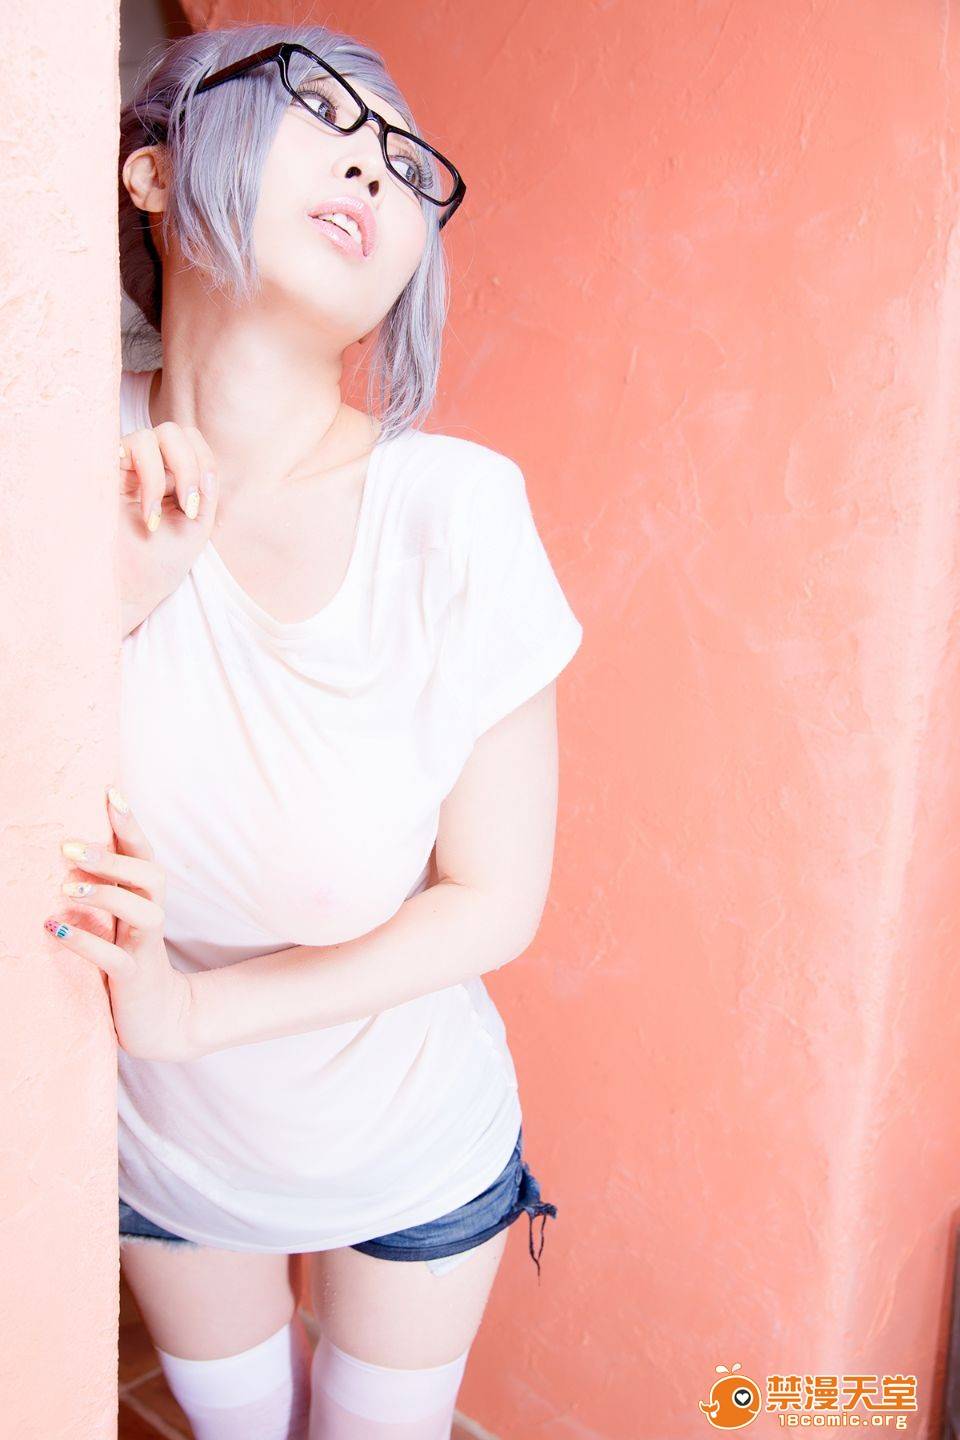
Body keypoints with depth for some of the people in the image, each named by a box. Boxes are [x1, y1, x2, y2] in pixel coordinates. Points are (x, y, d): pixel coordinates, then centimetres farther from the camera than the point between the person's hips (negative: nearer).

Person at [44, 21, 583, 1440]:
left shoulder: (454, 506, -26)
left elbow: (496, 900, -18)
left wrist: (196, 1010, -25)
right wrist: (105, 611, -31)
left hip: (416, 1152, -2)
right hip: (163, 1147, 2)